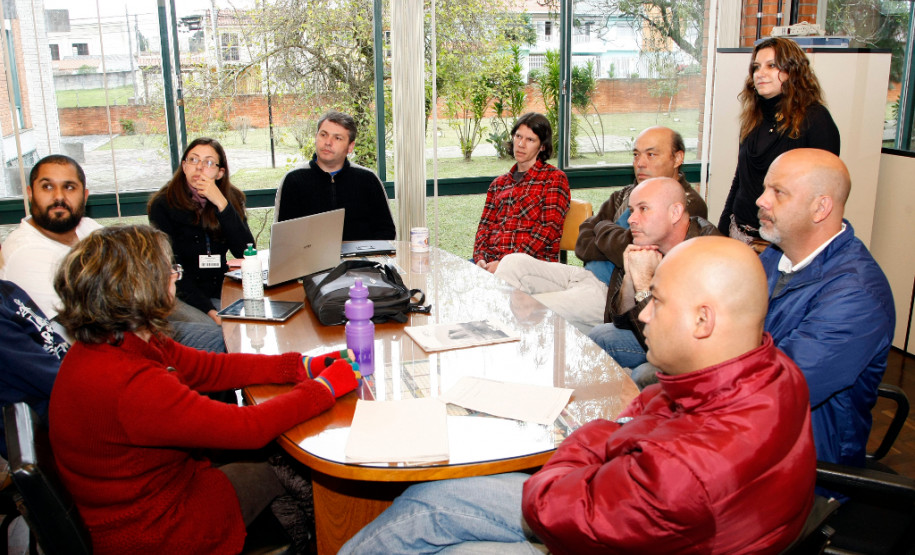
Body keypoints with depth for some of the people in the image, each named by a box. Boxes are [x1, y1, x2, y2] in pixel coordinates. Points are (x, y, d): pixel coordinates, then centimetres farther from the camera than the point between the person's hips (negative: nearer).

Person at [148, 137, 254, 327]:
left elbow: (246, 254, -9)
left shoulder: (231, 199, 4)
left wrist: (222, 204, -18)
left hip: (219, 290, 4)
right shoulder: (163, 205, -7)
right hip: (180, 296, -4)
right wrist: (209, 310, -21)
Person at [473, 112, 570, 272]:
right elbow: (485, 225, 18)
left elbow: (549, 229, -6)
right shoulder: (499, 183, 24)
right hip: (491, 260, 5)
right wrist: (480, 258, -4)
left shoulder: (554, 178, 5)